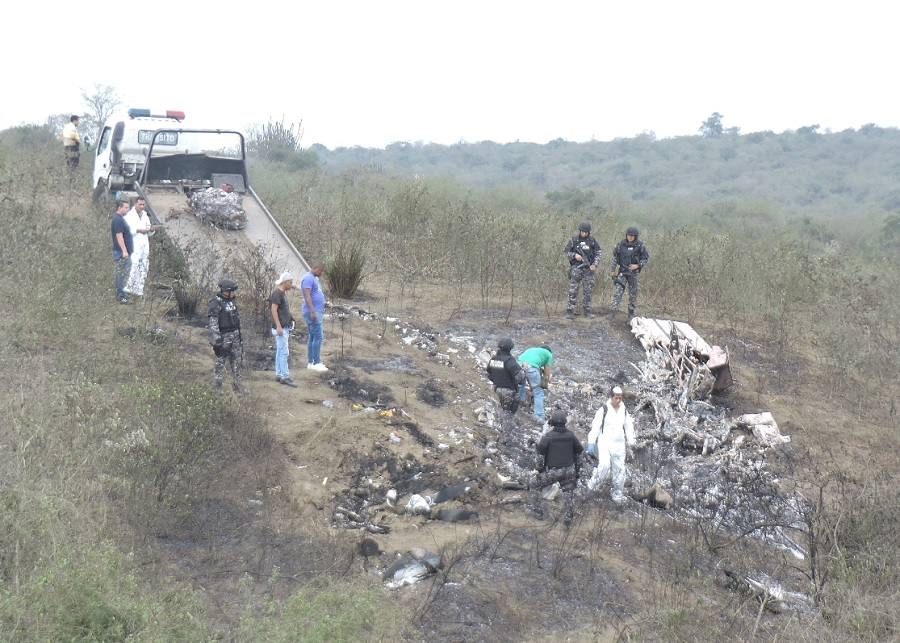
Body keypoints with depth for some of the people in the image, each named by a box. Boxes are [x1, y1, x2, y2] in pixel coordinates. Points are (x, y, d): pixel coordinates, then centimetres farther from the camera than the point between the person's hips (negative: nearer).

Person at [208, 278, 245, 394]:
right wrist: (216, 340, -24)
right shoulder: (216, 303, -16)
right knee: (219, 363, 0)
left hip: (235, 336, 8)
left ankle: (237, 385, 20)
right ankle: (217, 388, 6)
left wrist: (239, 335, 18)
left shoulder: (232, 301, 9)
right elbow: (213, 323, -19)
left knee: (237, 361, 11)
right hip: (223, 337, -7)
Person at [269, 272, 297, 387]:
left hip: (284, 327, 10)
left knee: (280, 351, 11)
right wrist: (278, 326, -23)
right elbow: (273, 310, -19)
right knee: (284, 352, -10)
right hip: (280, 328, -10)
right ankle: (284, 377, -10)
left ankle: (279, 375, 15)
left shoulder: (283, 293, 16)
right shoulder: (277, 293, -14)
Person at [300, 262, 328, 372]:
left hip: (316, 312, 11)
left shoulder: (314, 278, 17)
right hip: (312, 312, -11)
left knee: (312, 337, 10)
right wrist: (312, 312, -30)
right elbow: (307, 296, -25)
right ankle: (316, 363, -9)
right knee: (318, 337, -11)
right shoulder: (308, 278, -16)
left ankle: (310, 362, 13)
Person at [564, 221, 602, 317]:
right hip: (576, 268, -2)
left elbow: (598, 253, 7)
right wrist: (574, 255, -16)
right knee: (573, 291, -4)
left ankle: (587, 312, 11)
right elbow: (567, 252, 3)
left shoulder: (592, 241, 4)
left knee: (588, 292, 4)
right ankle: (570, 312, -2)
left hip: (588, 269, 2)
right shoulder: (573, 240, -1)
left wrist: (595, 264, -7)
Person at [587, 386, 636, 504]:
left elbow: (629, 428, 15)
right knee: (605, 466, -23)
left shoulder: (624, 411, 7)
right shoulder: (603, 410, -6)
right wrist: (591, 443, -12)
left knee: (619, 470, 3)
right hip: (605, 442, -4)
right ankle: (594, 483, 1)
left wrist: (630, 447, 14)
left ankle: (618, 496, 14)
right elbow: (595, 426, -6)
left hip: (619, 444, 4)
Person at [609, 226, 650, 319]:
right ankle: (614, 310, -11)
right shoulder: (621, 244, -4)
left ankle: (631, 313, 18)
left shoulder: (639, 245, -6)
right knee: (618, 290, -11)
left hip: (633, 272, 0)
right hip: (622, 271, 0)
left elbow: (646, 257, 2)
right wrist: (612, 270, 4)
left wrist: (638, 265, -12)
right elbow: (615, 257, 5)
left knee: (633, 293, 7)